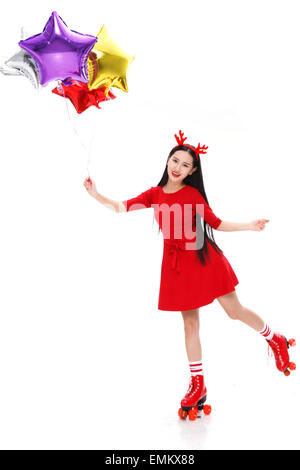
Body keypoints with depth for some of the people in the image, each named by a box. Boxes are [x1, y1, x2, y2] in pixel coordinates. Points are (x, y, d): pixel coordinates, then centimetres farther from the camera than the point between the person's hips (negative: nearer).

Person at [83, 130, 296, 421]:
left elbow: (216, 224, 0)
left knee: (234, 310, 2)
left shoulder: (193, 194, -3)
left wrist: (249, 226, -10)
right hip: (175, 263, 3)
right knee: (189, 322, 8)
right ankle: (197, 385, 19)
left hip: (202, 258, -3)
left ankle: (276, 341, 30)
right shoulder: (155, 194, 6)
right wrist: (96, 194, -6)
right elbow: (121, 207, 5)